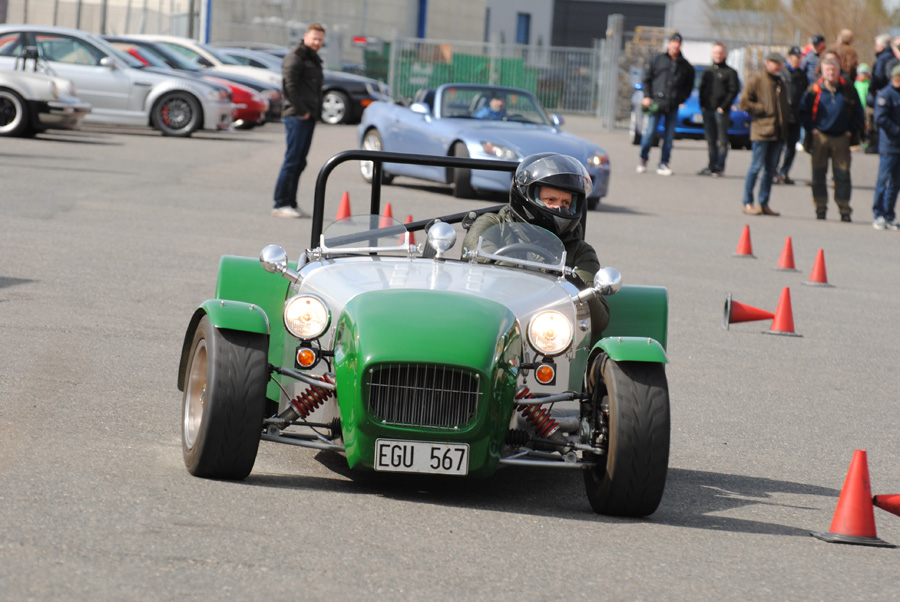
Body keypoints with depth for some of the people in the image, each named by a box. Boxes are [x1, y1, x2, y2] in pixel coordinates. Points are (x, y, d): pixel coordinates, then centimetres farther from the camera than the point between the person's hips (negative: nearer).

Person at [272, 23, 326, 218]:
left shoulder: (314, 60, 21)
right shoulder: (295, 58, -8)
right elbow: (290, 86, -16)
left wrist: (316, 110, 13)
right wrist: (301, 111, -16)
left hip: (309, 117, 9)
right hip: (296, 116, -9)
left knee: (299, 162, 9)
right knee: (292, 160, -11)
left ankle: (291, 204, 12)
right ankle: (281, 204, -10)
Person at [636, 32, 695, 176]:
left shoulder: (685, 66, 11)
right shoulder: (657, 60, 7)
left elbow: (689, 86, 19)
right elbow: (646, 79, 10)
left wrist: (681, 98, 5)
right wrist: (647, 96, 0)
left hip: (673, 106, 2)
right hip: (656, 103, -2)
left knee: (669, 136, 2)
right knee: (650, 132, -7)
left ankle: (663, 164, 9)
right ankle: (643, 160, 8)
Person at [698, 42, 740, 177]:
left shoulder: (730, 72, 0)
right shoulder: (708, 72, 16)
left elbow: (734, 90, -5)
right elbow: (702, 88, 18)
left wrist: (723, 107, -11)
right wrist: (702, 105, 4)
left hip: (721, 111, -5)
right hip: (707, 110, 5)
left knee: (722, 140, -5)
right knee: (711, 140, 7)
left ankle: (720, 167, -3)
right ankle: (712, 166, 11)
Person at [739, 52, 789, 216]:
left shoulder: (780, 83, 19)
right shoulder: (757, 79, -4)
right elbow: (744, 102, -8)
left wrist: (785, 115, 12)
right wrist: (763, 109, -11)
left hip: (778, 133, 7)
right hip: (761, 130, -7)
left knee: (771, 169, 9)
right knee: (756, 166, -7)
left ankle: (764, 204, 15)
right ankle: (748, 203, -1)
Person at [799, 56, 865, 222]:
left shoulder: (848, 89, 4)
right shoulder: (814, 90, 2)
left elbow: (857, 112, 12)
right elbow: (804, 111, 10)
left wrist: (852, 130, 3)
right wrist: (811, 128, 0)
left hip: (841, 138, 0)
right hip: (820, 136, 0)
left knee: (843, 174, -1)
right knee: (818, 174, 2)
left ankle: (844, 210, 3)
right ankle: (820, 207, 10)